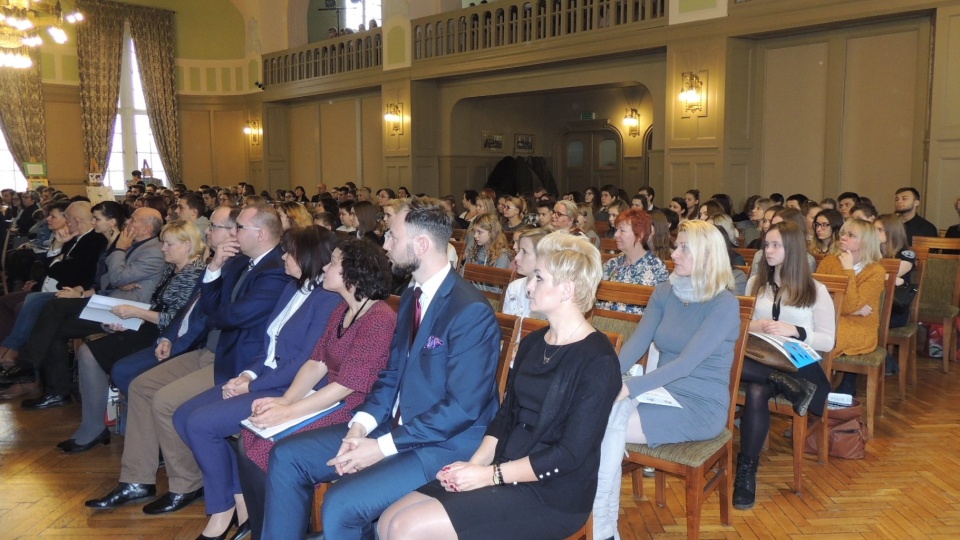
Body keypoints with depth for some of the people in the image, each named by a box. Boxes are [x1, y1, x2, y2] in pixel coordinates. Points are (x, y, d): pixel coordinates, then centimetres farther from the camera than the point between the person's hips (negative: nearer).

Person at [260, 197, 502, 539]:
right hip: (396, 426, 9)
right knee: (287, 457, 3)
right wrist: (361, 424, -5)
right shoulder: (411, 297, 9)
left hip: (446, 442, -9)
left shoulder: (471, 311, -21)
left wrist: (384, 447, -20)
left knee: (342, 504, -25)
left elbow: (463, 407, -23)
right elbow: (392, 375, 13)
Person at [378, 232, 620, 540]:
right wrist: (476, 463, -5)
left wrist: (491, 474, -17)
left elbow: (570, 454, -19)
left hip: (552, 495, -7)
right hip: (505, 473, 7)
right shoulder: (532, 344, 11)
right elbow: (506, 415, 11)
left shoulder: (597, 361, -15)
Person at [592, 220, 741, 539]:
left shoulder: (724, 305, -14)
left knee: (608, 426, -25)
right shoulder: (664, 292, 6)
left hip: (700, 407, -5)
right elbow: (637, 343, -2)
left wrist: (630, 388, -32)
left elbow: (686, 363, -23)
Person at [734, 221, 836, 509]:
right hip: (760, 361, 4)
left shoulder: (815, 291, 5)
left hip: (797, 365, -3)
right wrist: (753, 325, -11)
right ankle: (793, 389, -29)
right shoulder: (755, 283, 16)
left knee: (756, 392, -38)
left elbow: (827, 341, -1)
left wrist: (793, 330, -19)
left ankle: (747, 470, -25)